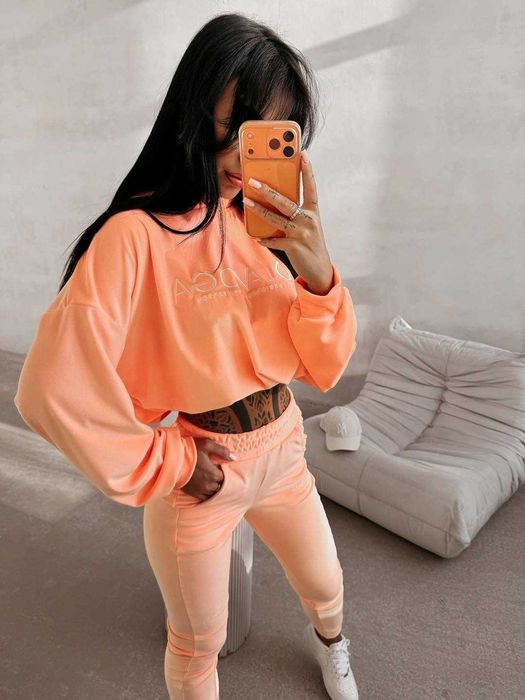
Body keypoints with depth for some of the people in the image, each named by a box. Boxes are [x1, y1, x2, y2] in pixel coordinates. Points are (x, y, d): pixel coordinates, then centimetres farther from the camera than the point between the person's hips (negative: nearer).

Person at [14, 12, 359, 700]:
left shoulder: (267, 223, -3)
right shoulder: (137, 234, -22)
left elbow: (324, 369, -4)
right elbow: (53, 391, -28)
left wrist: (319, 272, -23)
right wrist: (168, 465, -15)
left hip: (284, 451, 6)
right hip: (198, 476, -5)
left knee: (326, 585, 30)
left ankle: (328, 640, 67)